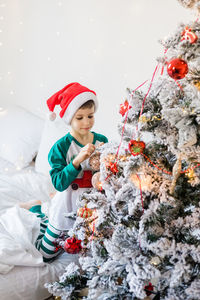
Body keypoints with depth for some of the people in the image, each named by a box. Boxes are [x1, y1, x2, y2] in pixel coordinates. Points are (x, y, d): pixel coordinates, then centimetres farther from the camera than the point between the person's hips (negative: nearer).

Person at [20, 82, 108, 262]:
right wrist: (77, 160, -36)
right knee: (46, 255, 12)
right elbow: (59, 183, -24)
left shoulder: (102, 141, -6)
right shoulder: (61, 147, -17)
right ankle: (38, 209, 34)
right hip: (69, 205, -3)